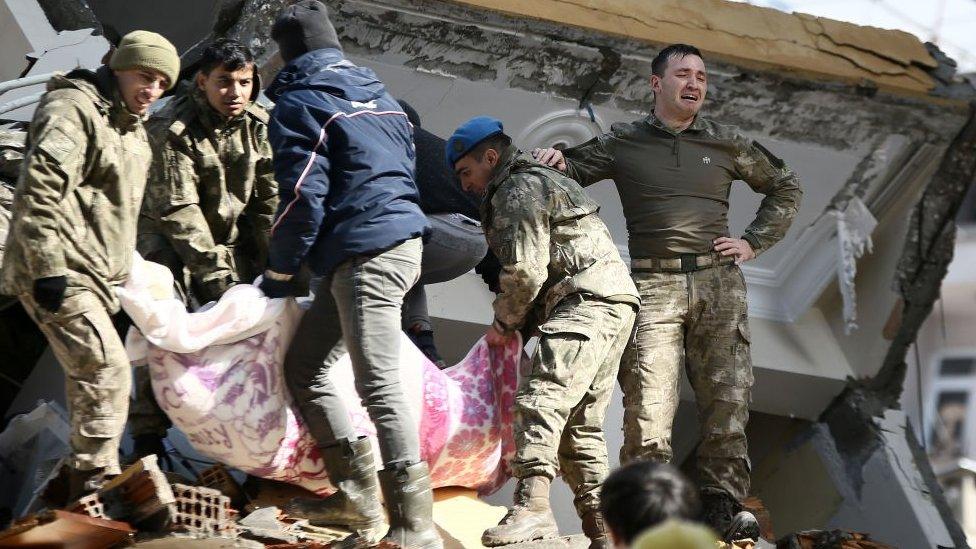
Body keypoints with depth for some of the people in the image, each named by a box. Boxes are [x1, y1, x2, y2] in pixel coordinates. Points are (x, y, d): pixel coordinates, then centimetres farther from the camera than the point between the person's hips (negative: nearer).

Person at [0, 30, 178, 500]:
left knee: (90, 374, 15)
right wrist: (48, 269, -26)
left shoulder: (131, 128, 19)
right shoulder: (74, 109, -13)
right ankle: (97, 480, -14)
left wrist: (123, 272, 27)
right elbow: (38, 189, -22)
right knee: (106, 370, -17)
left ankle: (89, 485, 25)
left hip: (92, 275, 10)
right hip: (61, 274, -10)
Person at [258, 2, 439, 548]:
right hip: (404, 238, 9)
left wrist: (280, 272, 1)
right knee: (304, 364, 14)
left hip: (365, 252, -9)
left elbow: (303, 198, -12)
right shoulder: (379, 94, 20)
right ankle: (357, 498, 12)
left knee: (380, 384, -13)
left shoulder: (299, 103, -5)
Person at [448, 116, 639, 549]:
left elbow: (525, 270, -14)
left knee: (541, 398, -23)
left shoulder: (516, 191, -4)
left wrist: (504, 322, 1)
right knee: (580, 423, 11)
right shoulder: (542, 179, 30)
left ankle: (532, 504, -36)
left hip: (588, 300, -11)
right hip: (615, 301, 11)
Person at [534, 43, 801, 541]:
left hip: (719, 282, 2)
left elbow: (785, 188, 24)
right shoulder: (623, 143, 9)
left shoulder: (726, 144, 13)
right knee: (648, 406, -10)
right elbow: (570, 171, 18)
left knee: (726, 398, 0)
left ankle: (721, 506, 7)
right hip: (654, 285, -2)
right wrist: (553, 160, -5)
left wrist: (754, 242, 13)